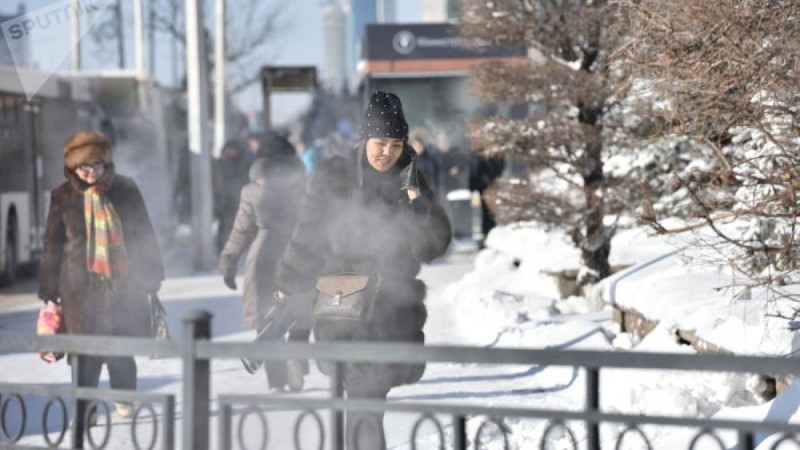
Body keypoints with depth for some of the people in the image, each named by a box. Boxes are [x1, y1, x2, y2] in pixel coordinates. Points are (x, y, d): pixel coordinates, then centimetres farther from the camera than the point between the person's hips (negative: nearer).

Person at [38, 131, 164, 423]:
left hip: (123, 281, 1)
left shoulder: (126, 190, 3)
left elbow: (144, 234, 10)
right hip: (81, 285, -1)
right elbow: (53, 244, 7)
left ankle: (125, 400, 24)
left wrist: (151, 275, 10)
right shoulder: (63, 197, 2)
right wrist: (49, 288, 5)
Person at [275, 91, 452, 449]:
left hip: (394, 308, 2)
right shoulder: (333, 178, -2)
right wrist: (289, 285, 12)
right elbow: (308, 235, 6)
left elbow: (434, 245, -1)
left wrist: (416, 203, -16)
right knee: (365, 395, -12)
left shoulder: (411, 183, 4)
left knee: (371, 394, 4)